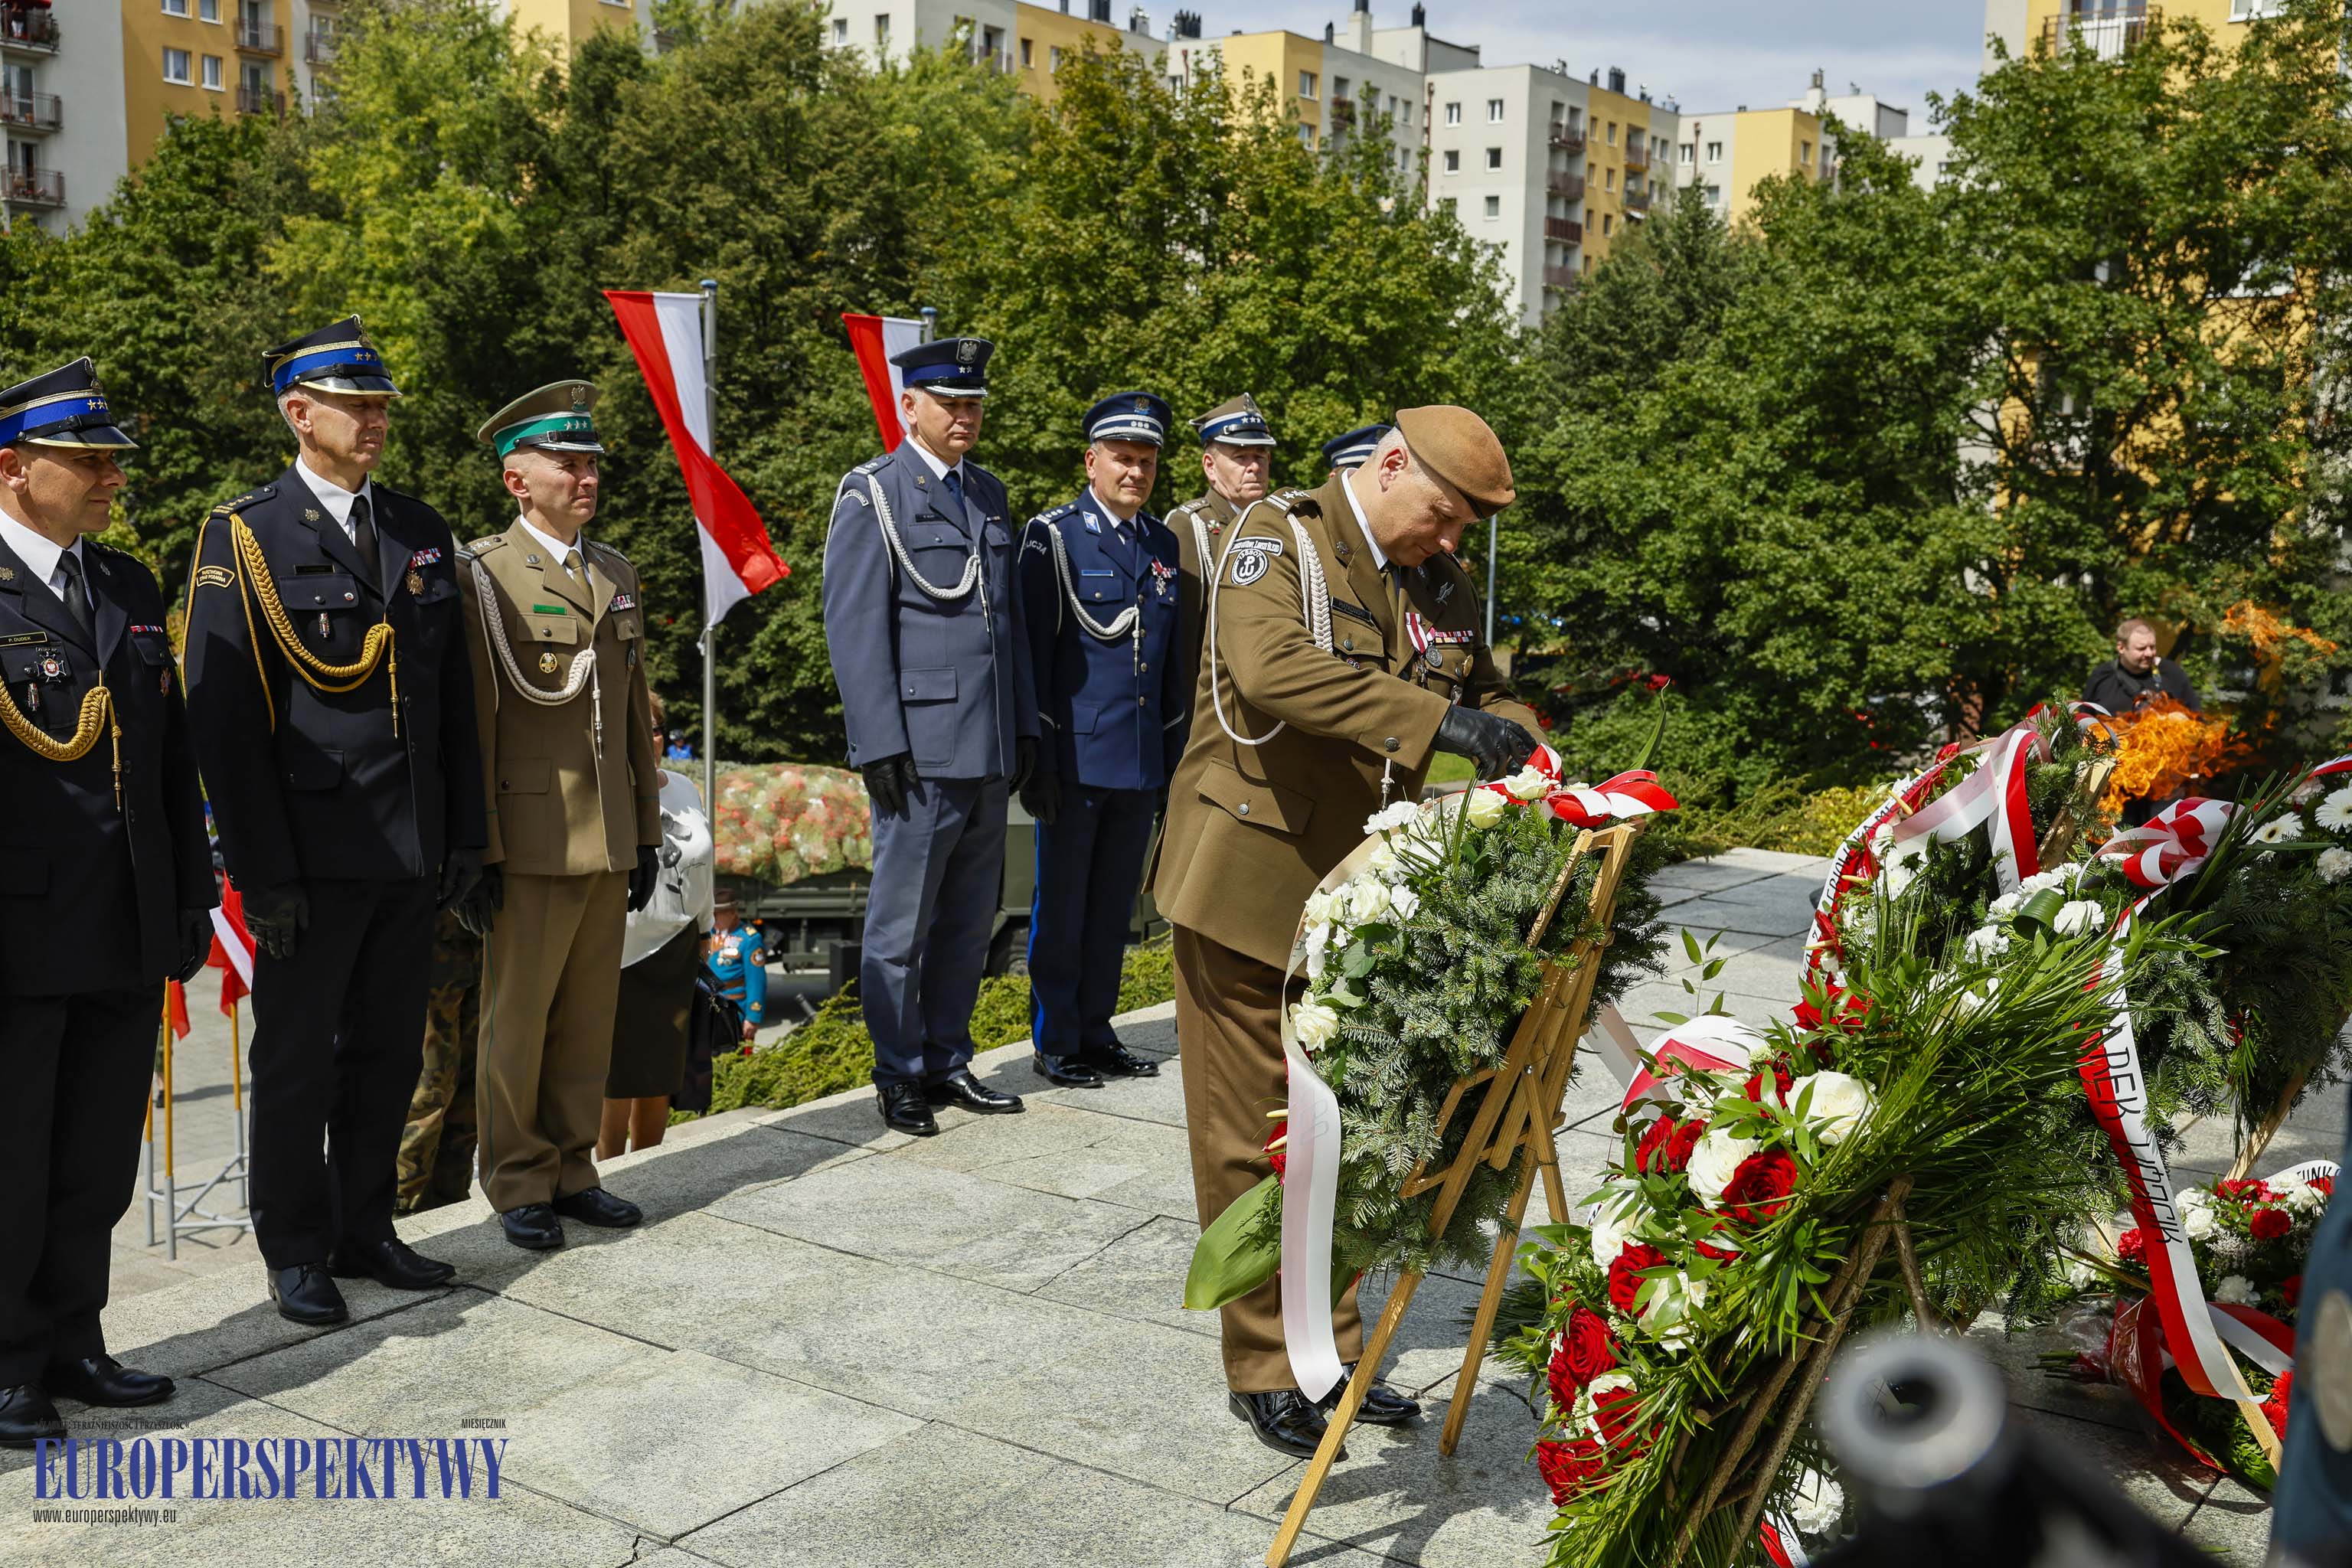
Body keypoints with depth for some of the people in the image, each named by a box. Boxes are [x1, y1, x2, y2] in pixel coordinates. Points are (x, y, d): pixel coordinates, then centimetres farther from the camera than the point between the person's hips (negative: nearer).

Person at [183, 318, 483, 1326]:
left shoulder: (422, 532, 11)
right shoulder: (245, 535, -5)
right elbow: (223, 717, -9)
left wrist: (463, 832, 8)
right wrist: (262, 870, -13)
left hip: (410, 851, 5)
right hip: (311, 853, -5)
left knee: (387, 1055, 14)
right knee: (297, 1063, 7)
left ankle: (365, 1231, 28)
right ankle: (295, 1252, 22)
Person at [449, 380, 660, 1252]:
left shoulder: (618, 575, 13)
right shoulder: (484, 574, -6)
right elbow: (471, 722, -10)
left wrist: (647, 834, 15)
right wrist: (476, 851, -13)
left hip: (609, 842, 6)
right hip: (532, 843, -6)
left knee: (589, 1018, 12)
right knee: (517, 1022, 5)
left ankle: (572, 1171, 25)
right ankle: (519, 1186, 18)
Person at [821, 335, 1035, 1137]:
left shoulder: (989, 493, 16)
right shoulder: (872, 494, -4)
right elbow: (854, 628, -9)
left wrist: (1024, 725, 14)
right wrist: (880, 745, -15)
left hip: (990, 751, 6)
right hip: (919, 753, -6)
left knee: (968, 922, 12)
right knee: (902, 925, 2)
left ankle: (948, 1063, 24)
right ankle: (899, 1077, 14)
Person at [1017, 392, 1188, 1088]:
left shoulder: (1165, 543, 13)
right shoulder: (1053, 536, -4)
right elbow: (1032, 654, -7)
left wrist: (1177, 755, 13)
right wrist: (1036, 760, -11)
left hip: (1143, 763, 5)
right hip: (1076, 761, -5)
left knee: (1114, 907, 12)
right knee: (1061, 907, 3)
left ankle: (1096, 1032, 23)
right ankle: (1054, 1043, 13)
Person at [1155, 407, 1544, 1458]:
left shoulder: (1441, 582, 10)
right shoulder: (1279, 541, -11)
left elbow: (1481, 687, 22)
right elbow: (1273, 668, -31)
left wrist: (1511, 735, -3)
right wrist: (1434, 720, -37)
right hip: (1252, 886, -6)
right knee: (1250, 1138, 3)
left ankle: (1331, 1347, 27)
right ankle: (1264, 1368, 17)